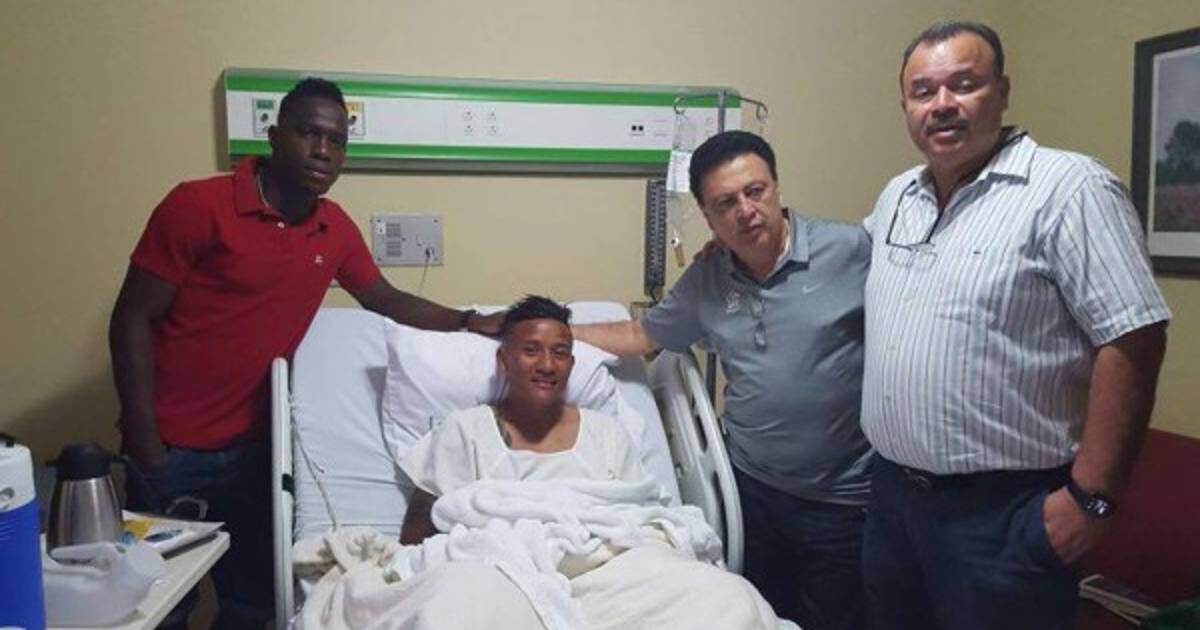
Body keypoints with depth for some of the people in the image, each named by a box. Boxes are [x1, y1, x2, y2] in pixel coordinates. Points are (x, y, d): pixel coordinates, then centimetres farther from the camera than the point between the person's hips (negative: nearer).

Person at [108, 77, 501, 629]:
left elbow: (385, 299, 16)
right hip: (172, 448, -5)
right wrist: (145, 447, -15)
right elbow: (132, 320, -13)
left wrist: (468, 321, 4)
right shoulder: (198, 206, -15)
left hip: (252, 446, 5)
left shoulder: (336, 229, 1)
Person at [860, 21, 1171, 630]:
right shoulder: (896, 196, 10)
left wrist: (1091, 496, -17)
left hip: (1004, 510, -7)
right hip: (892, 493, 7)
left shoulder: (1069, 188, -12)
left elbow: (1133, 339, -16)